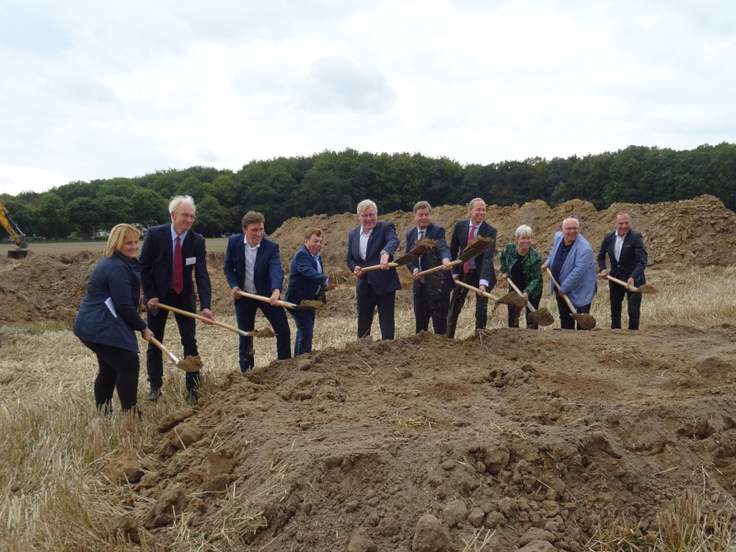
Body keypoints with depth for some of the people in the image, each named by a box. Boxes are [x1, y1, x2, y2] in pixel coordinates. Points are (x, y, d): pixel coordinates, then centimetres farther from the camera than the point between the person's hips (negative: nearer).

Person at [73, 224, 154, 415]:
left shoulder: (117, 262, 15)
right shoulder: (118, 267, -20)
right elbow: (124, 306, -20)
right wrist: (143, 328, -10)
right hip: (103, 328, -11)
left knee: (109, 369, 17)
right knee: (129, 366, -8)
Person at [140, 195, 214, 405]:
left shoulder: (197, 241, -13)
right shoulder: (155, 234, -15)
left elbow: (202, 275, -16)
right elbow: (144, 268, -6)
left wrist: (205, 306, -27)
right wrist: (150, 295, -14)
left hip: (184, 297, 0)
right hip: (158, 296, 0)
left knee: (190, 342, -1)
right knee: (154, 343, 9)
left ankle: (193, 389, 10)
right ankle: (155, 386, 25)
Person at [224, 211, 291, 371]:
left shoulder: (271, 247, -16)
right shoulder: (234, 242, -8)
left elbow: (276, 270, -31)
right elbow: (228, 268, 3)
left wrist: (276, 291, -49)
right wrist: (234, 285, -14)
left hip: (267, 295, -1)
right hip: (243, 296, 1)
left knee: (283, 332, -4)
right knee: (245, 338, 8)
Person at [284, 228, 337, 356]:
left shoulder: (317, 256, 11)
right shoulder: (302, 255, -20)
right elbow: (309, 272, -39)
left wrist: (324, 287, -3)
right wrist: (326, 281, -53)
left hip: (310, 300, 10)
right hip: (298, 300, -10)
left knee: (304, 332, 19)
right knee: (306, 332, -13)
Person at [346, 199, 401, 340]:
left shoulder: (386, 228, -8)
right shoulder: (353, 234, 9)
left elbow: (393, 241, -29)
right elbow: (350, 258, 16)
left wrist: (385, 253, -52)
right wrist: (355, 268, -8)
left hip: (384, 286, -5)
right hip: (364, 287, 5)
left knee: (387, 327, -1)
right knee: (363, 327, 15)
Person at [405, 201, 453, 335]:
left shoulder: (437, 231, -9)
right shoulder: (410, 234, 9)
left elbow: (443, 248, -27)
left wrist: (445, 260, -49)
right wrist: (414, 270, -11)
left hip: (437, 284, -6)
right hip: (419, 285, 6)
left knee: (440, 322, 1)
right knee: (420, 321, 16)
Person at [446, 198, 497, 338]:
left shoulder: (490, 231, -15)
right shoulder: (460, 225, -5)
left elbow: (488, 258, -23)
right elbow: (453, 250, 5)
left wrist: (483, 282, -33)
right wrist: (455, 271, -3)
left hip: (480, 274, -2)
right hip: (462, 272, 2)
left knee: (481, 312, 1)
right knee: (454, 310, 6)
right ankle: (449, 339, 20)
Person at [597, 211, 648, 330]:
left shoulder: (636, 237, -16)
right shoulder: (608, 238, -1)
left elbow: (642, 261, -24)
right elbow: (601, 256, 17)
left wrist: (633, 278, -38)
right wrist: (603, 269, -1)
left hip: (634, 280, -5)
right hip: (615, 279, 5)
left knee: (633, 311, -4)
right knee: (614, 309, 17)